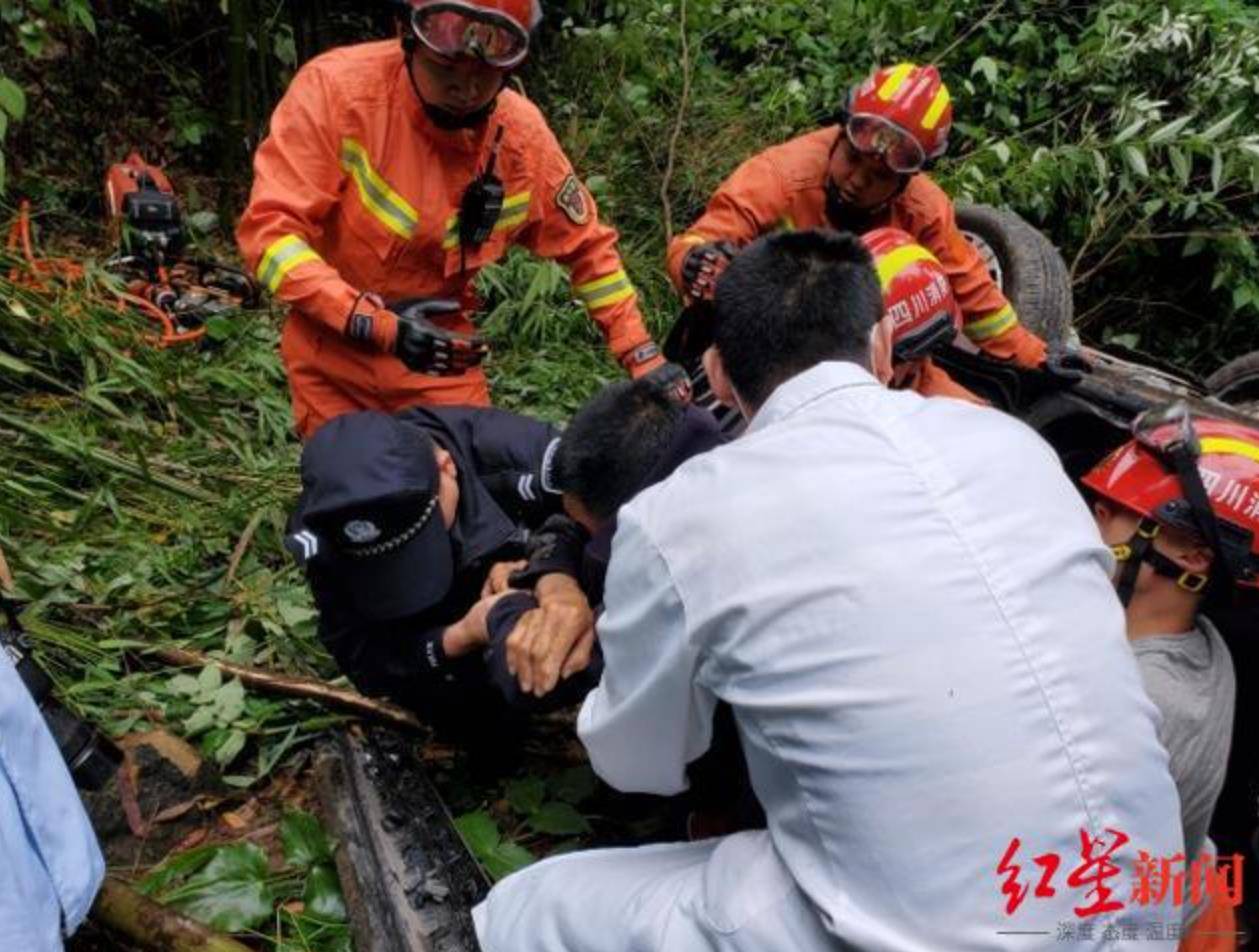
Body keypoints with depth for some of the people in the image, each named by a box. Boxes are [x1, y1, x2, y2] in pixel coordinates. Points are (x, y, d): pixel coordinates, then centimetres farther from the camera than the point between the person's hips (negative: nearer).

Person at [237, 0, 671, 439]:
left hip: (438, 346, 2)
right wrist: (373, 323, -32)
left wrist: (643, 357, 0)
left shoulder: (522, 134, -11)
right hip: (333, 345, -2)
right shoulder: (337, 86, -20)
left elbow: (586, 246, 3)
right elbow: (269, 229, -21)